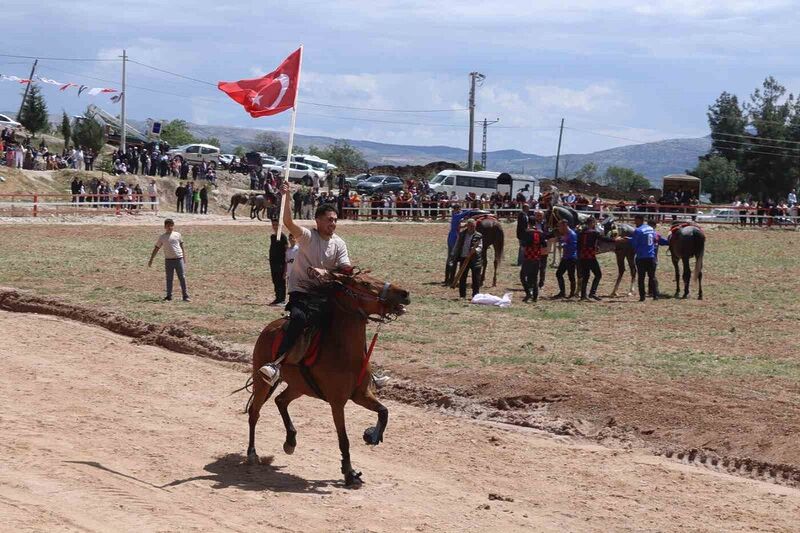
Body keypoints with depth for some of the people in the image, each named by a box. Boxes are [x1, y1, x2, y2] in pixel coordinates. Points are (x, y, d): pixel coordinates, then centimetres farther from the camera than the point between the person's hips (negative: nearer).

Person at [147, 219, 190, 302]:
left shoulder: (177, 235, 6)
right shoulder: (162, 237, 4)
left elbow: (182, 247, 13)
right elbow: (156, 248, 8)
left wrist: (184, 259, 12)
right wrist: (151, 260, 6)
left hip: (179, 259, 0)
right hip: (168, 260, 0)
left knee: (182, 278, -1)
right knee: (169, 279, 6)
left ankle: (185, 296, 2)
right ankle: (169, 296, 13)